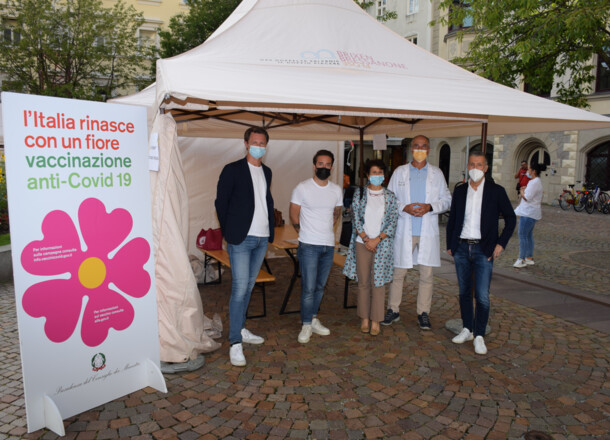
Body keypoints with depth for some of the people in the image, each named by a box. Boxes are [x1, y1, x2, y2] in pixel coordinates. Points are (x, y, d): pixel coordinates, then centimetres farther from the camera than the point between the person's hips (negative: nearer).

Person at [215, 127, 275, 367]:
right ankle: (235, 343, -3)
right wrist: (230, 231, -1)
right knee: (240, 287, -9)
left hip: (262, 238, 6)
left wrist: (270, 229, 10)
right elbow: (221, 202, -3)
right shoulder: (233, 170, -5)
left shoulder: (266, 172, 14)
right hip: (241, 239, -6)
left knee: (249, 285, 14)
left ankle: (240, 329, 28)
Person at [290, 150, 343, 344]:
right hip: (309, 246, -5)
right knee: (309, 287, -4)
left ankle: (313, 319, 27)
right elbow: (294, 215, 1)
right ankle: (306, 325, 9)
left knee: (319, 286, 13)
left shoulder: (336, 190, 7)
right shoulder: (302, 188, -7)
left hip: (329, 245, 5)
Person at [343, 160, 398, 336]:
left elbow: (392, 222, -1)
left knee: (378, 282, 1)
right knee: (363, 282, 6)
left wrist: (376, 240, -11)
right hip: (362, 243, 0)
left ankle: (376, 321, 11)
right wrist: (366, 239, -10)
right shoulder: (359, 193, 4)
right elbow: (356, 218, -1)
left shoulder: (390, 196, 4)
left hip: (382, 244, 0)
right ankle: (364, 318, 18)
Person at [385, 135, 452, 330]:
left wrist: (430, 207, -11)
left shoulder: (437, 173, 9)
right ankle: (393, 310, 17)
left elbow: (446, 200, 7)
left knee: (426, 274, 4)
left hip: (428, 232, 1)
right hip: (404, 231, 0)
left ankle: (423, 313, 17)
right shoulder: (399, 172, 7)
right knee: (398, 272, 4)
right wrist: (404, 208, -13)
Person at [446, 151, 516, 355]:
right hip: (461, 248, 3)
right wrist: (450, 244, 10)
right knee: (464, 293, 12)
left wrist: (501, 243, -5)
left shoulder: (496, 191, -1)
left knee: (482, 296, -6)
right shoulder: (460, 191, 8)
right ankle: (467, 329, 25)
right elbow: (452, 219, 14)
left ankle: (479, 336, 7)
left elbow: (511, 218, 4)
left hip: (483, 250, -3)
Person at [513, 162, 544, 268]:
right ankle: (529, 257, 21)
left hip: (528, 213, -11)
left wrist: (522, 191, -5)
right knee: (529, 235, 14)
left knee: (522, 235, -9)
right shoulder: (537, 181, 17)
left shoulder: (534, 183, -18)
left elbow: (527, 198, -22)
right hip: (531, 212, 11)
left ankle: (522, 259, -6)